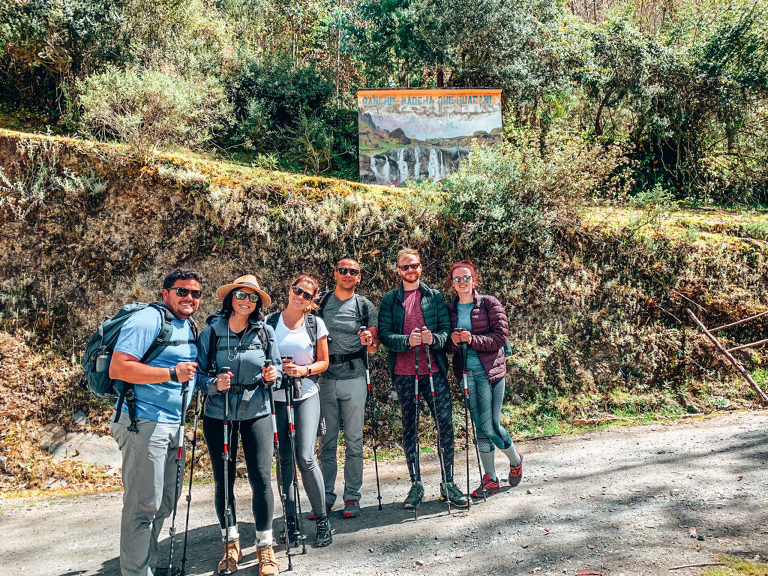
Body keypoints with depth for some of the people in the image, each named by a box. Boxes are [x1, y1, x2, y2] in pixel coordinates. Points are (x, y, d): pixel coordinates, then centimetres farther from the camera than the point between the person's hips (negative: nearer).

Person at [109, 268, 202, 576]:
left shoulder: (190, 328, 15)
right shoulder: (148, 320, -12)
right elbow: (118, 368, -21)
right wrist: (172, 373, -25)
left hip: (173, 425, 9)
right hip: (145, 424, -9)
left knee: (164, 503, 17)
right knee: (143, 505, -3)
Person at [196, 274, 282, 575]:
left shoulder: (265, 331, 0)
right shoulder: (211, 331, -3)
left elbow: (276, 368, 9)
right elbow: (199, 373, 0)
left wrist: (272, 375, -12)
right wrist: (215, 384, -19)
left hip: (257, 412, 0)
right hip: (219, 415, 0)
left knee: (261, 478, -5)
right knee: (223, 480, 8)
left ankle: (265, 546, 11)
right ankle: (231, 543, 26)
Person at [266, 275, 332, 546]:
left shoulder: (316, 324, 3)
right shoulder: (270, 322, 3)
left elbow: (324, 362, 7)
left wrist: (305, 370, -12)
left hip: (306, 395, -1)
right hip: (276, 396, 2)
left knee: (305, 457, -11)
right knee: (284, 458, 5)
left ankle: (322, 520, 4)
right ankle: (291, 520, 18)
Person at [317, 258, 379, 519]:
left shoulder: (365, 306, 6)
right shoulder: (320, 303, 10)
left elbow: (374, 347, 7)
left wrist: (369, 342, -14)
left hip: (354, 378, -1)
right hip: (325, 378, 1)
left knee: (353, 440, 3)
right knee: (327, 440, 6)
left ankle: (352, 497, 12)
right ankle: (326, 496, 15)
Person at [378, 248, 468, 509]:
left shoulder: (435, 296, 10)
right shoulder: (389, 299, 7)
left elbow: (446, 329, 5)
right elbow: (384, 334, -2)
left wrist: (434, 338, -17)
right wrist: (407, 340, -20)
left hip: (433, 369, 0)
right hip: (403, 372, 0)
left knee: (446, 423, -4)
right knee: (409, 427, 7)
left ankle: (448, 483, 9)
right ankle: (416, 484, 18)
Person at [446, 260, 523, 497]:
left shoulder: (490, 304, -1)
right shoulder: (449, 309, 9)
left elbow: (500, 336, -8)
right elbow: (446, 343, 11)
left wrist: (473, 340, -20)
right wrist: (453, 342, -12)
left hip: (490, 371, -4)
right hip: (466, 373, 4)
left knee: (491, 427, -5)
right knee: (480, 427, 8)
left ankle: (516, 461, 26)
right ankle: (490, 479, 20)